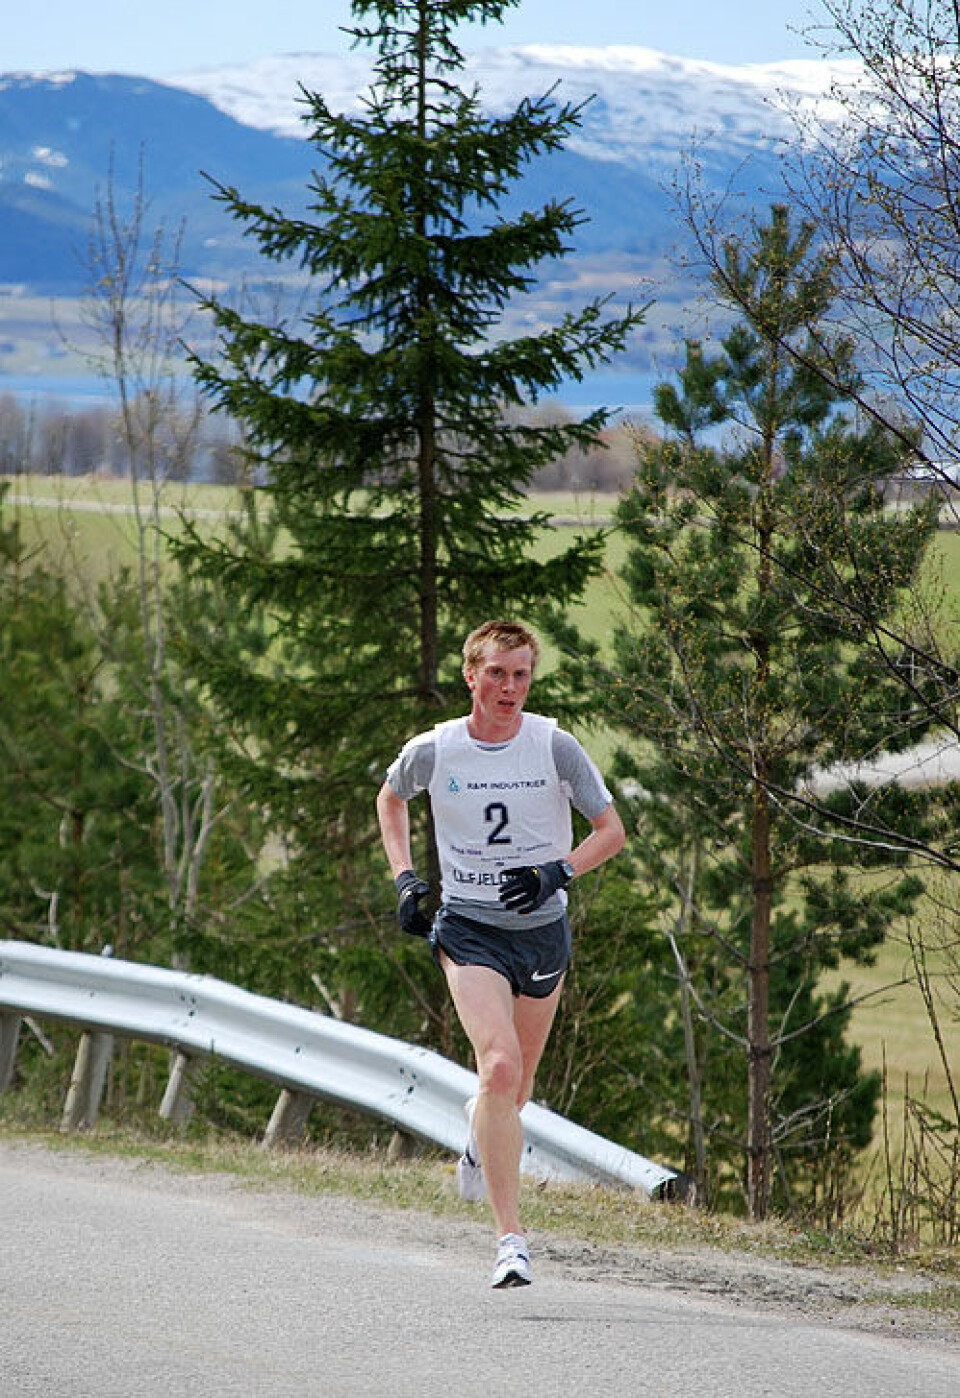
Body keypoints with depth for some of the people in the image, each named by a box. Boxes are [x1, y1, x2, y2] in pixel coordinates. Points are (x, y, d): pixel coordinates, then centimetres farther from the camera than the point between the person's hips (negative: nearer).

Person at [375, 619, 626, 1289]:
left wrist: (558, 872, -17)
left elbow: (612, 830, -1)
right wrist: (405, 877, 5)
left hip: (543, 931, 2)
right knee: (500, 1067, -22)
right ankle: (511, 1239, -21)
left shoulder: (554, 746, -7)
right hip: (469, 930, -2)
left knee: (516, 1091, 12)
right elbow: (391, 799, 17)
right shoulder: (433, 751, -6)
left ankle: (482, 1130, 52)